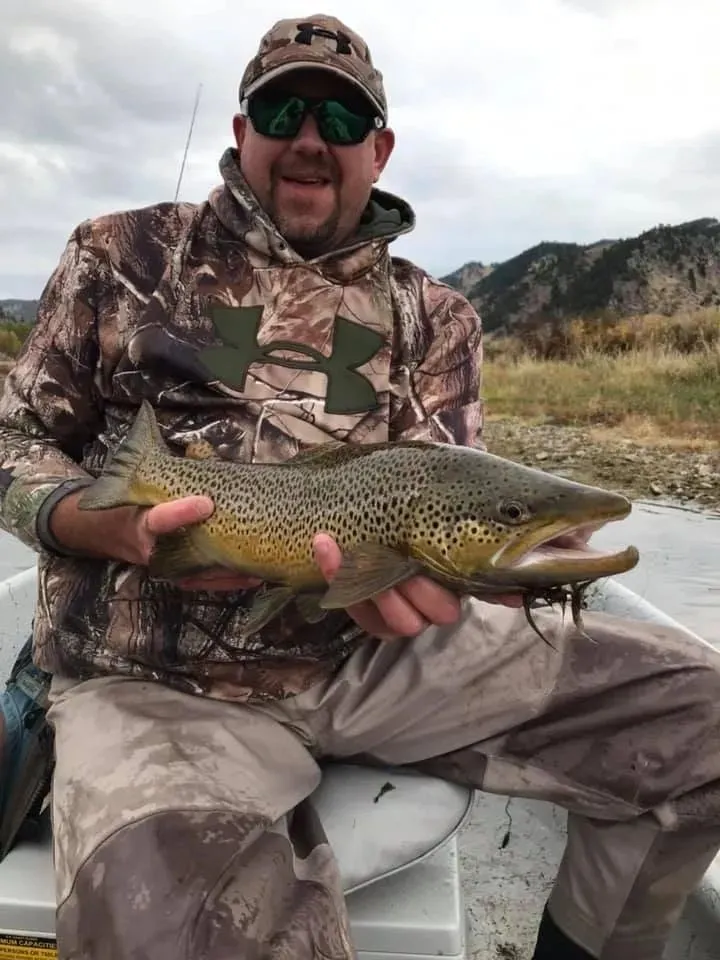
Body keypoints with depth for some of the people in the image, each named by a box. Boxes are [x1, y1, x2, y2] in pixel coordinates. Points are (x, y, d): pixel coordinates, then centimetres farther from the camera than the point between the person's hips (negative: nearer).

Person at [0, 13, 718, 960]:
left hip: (378, 652, 4)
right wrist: (123, 529, -14)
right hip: (158, 676, -2)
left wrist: (416, 569, -21)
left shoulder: (435, 317, 10)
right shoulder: (126, 254, 7)